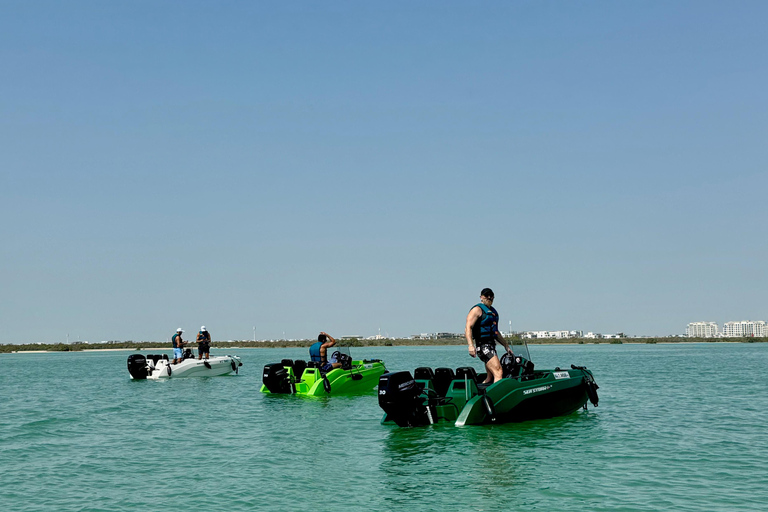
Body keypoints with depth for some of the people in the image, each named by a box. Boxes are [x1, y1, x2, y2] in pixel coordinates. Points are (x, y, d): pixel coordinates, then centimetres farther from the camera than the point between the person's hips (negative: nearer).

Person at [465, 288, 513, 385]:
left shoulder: (492, 311, 22)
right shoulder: (477, 309, -6)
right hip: (483, 346, -9)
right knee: (498, 372, -21)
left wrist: (506, 346, 28)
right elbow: (468, 328, -17)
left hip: (491, 345, 10)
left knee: (490, 377, 11)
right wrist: (470, 345, -31)